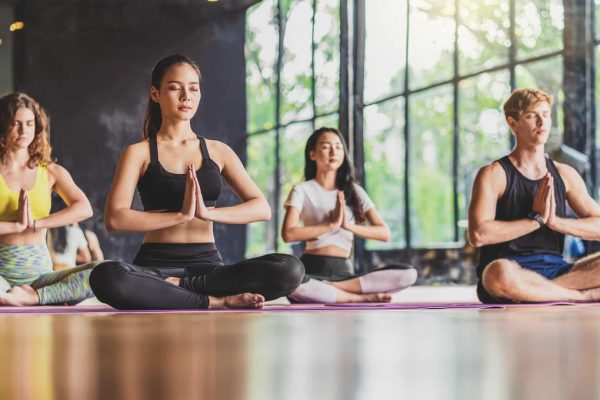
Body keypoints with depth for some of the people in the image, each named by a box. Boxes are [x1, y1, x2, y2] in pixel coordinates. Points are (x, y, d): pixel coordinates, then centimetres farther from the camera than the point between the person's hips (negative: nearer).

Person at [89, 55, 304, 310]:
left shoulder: (217, 151, 13)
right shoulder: (139, 153, 5)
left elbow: (262, 208, 1)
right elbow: (115, 218, -11)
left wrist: (208, 212, -16)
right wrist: (181, 214, -18)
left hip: (206, 264, 3)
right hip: (157, 264, -2)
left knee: (290, 270, -25)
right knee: (106, 278, -38)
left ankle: (178, 288, -18)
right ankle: (217, 301, -23)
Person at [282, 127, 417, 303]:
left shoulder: (354, 191, 15)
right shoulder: (302, 190, 5)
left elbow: (385, 233, 4)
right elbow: (288, 234, -12)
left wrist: (348, 226, -11)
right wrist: (331, 225, -13)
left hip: (343, 271, 4)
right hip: (312, 269, -3)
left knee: (408, 273, -20)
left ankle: (325, 289, -21)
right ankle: (360, 297, -22)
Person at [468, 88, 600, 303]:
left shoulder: (564, 174, 14)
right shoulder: (493, 174, -1)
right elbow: (478, 234, -15)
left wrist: (556, 221, -10)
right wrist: (536, 219, -12)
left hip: (555, 270, 4)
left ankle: (535, 293, -21)